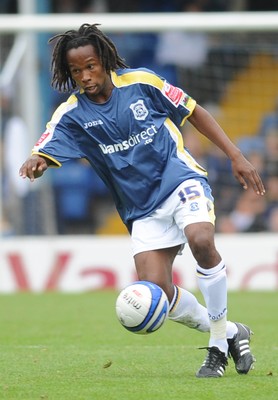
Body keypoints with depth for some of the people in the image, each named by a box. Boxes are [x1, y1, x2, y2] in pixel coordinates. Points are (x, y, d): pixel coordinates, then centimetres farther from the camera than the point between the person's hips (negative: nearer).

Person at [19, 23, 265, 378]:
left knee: (201, 240, -34)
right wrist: (34, 165, -39)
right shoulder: (72, 115, -3)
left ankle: (219, 342, -16)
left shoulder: (141, 82, -5)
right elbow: (43, 155, -14)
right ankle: (231, 334, 12)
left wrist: (235, 156, 2)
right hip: (143, 210, 3)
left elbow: (193, 112, 5)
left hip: (181, 180, -3)